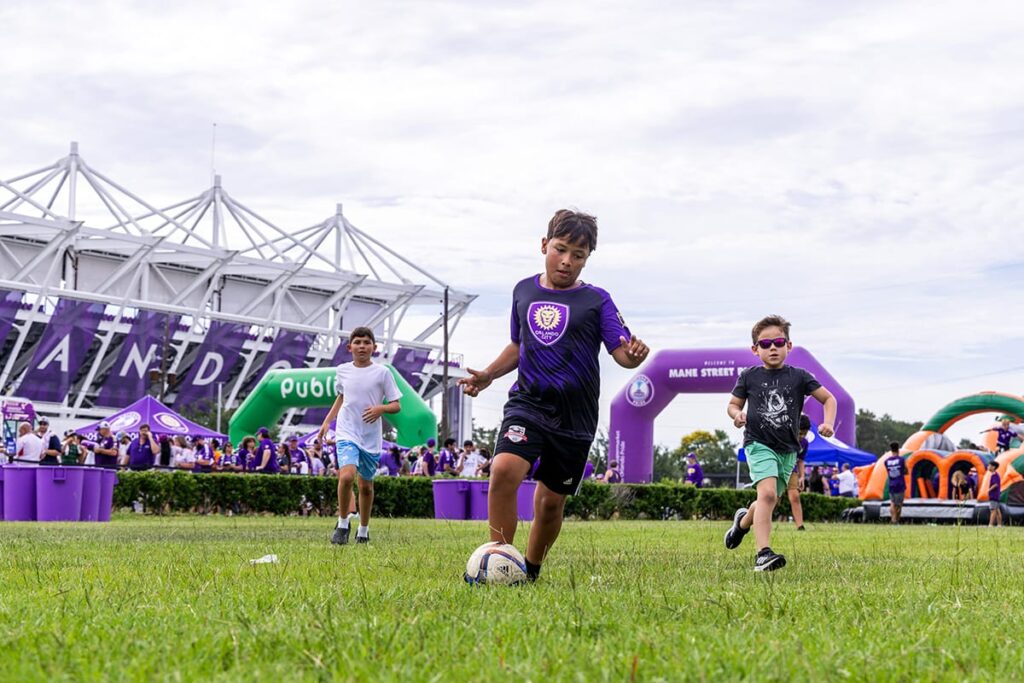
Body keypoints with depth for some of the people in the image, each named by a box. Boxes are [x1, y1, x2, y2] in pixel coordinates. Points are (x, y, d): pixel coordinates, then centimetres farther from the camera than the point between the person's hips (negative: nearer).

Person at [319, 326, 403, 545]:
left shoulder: (382, 372, -2)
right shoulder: (342, 370, 5)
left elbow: (396, 405, -1)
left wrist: (381, 408, -21)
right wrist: (327, 422, 16)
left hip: (371, 437, 0)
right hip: (347, 433, 0)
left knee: (366, 485, 10)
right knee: (346, 476, -23)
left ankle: (363, 530, 29)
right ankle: (342, 524, -5)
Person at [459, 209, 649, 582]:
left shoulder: (596, 300, 0)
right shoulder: (524, 291, 10)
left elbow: (622, 352, -8)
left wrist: (635, 354, -31)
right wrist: (488, 375, 10)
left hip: (574, 417, -1)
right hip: (528, 402, 1)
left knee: (550, 501, 6)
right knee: (504, 470, -25)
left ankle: (530, 571, 29)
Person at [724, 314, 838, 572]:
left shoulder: (798, 376, 1)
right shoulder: (749, 376, 1)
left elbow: (829, 398, 6)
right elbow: (733, 404, 11)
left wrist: (828, 422, -11)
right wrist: (737, 414, -12)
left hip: (788, 449, 3)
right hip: (758, 443, -3)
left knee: (769, 501, 15)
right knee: (767, 493, -25)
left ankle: (744, 521, 51)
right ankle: (763, 554, -30)